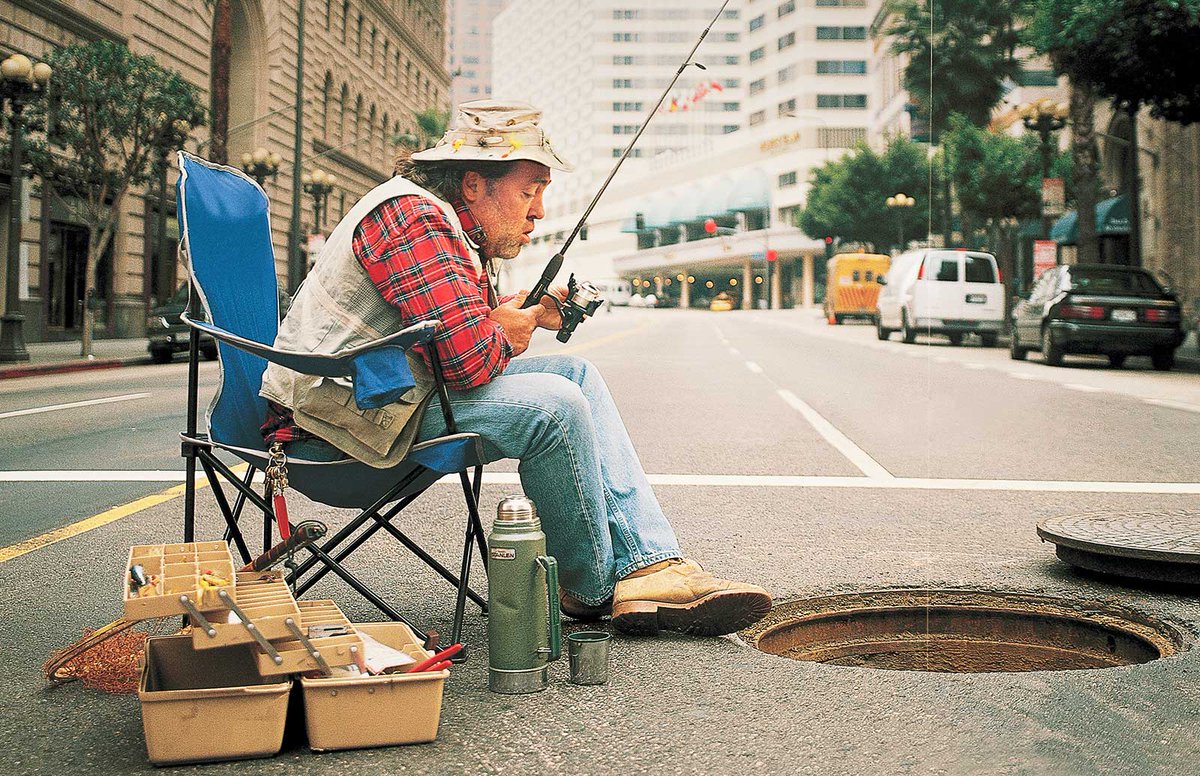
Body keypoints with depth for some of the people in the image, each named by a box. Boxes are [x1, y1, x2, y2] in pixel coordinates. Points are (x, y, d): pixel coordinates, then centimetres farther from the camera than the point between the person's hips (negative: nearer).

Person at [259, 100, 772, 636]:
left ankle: (650, 566, -5)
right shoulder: (415, 219, -20)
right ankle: (594, 592, -3)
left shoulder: (451, 227, 15)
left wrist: (527, 314, 6)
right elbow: (470, 359, -29)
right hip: (343, 410, -11)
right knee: (553, 405, -23)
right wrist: (505, 334, -7)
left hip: (393, 388, 11)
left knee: (575, 375, 5)